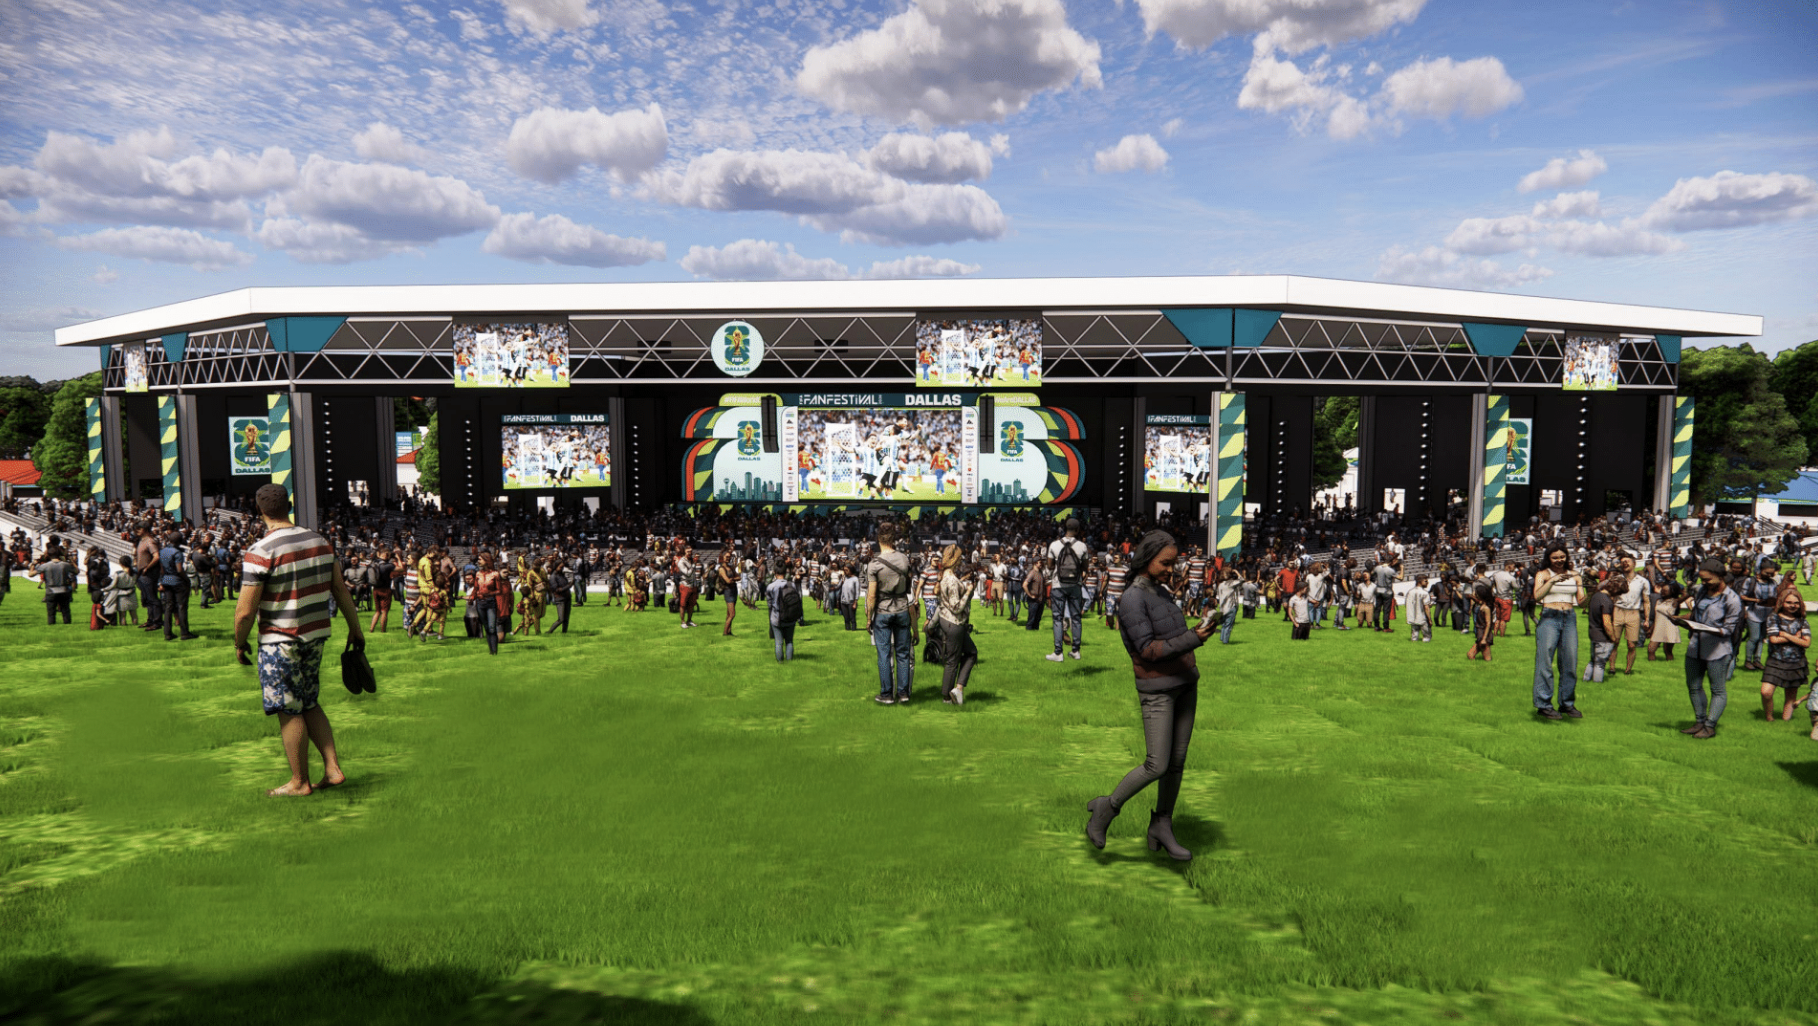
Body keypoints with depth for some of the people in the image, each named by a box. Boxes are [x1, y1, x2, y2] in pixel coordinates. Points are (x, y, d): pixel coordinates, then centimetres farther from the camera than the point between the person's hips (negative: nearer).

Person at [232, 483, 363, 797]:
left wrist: (239, 642, 2)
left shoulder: (260, 552, -16)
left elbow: (245, 611, -15)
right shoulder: (319, 541, 3)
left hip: (280, 641, -6)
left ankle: (299, 783, 14)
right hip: (316, 635, 7)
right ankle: (333, 769, 15)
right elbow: (340, 588, 9)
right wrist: (355, 627, 17)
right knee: (310, 705, 18)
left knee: (289, 712, 4)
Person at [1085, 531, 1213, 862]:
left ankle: (1161, 826, 21)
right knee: (1156, 767, -7)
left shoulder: (1162, 593, 10)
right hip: (1157, 689, -8)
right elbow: (1147, 650, -20)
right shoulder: (1132, 599, -16)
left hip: (1184, 683, 8)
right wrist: (1192, 639, -26)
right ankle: (1106, 808, 13)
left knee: (1177, 761, 9)